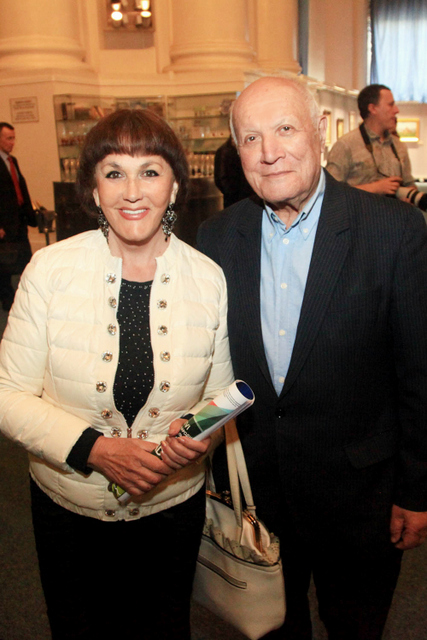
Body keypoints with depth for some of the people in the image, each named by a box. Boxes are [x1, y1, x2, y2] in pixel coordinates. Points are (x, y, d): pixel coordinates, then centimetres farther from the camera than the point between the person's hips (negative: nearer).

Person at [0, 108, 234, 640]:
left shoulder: (209, 278, -10)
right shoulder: (50, 269, -14)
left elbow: (220, 393, 1)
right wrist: (91, 447, -22)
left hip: (173, 509, 1)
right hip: (68, 509, 0)